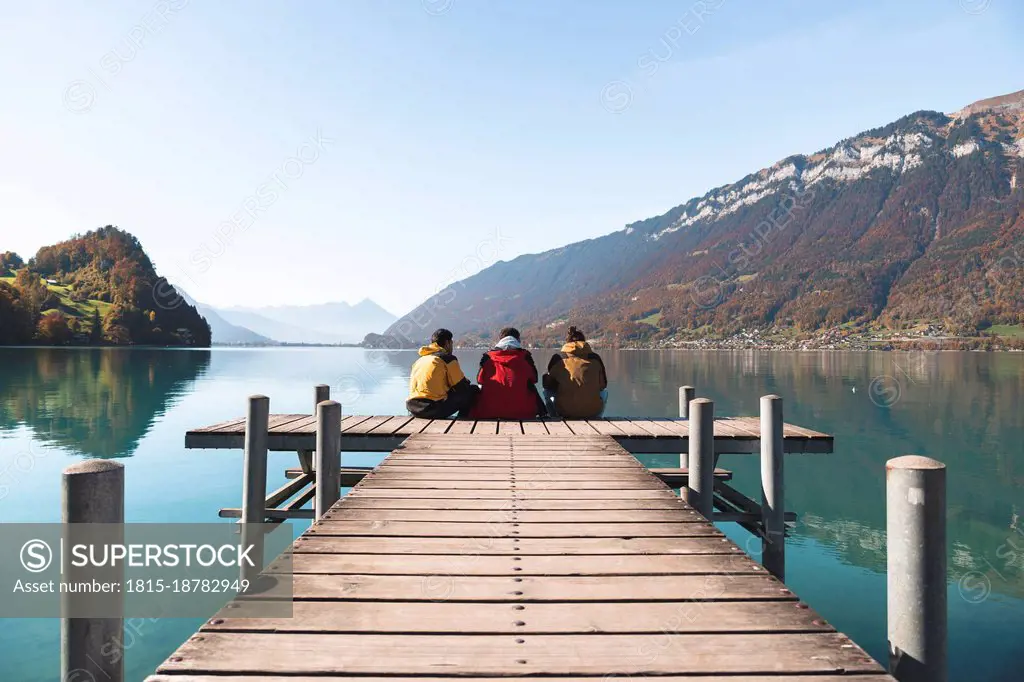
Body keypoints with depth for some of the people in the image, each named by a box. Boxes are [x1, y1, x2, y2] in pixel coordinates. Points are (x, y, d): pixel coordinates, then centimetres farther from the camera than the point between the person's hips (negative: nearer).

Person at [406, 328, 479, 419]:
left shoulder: (420, 359, 19)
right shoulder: (448, 358, -2)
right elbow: (461, 387, -1)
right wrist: (467, 382, 22)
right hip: (434, 409, -8)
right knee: (473, 390, 7)